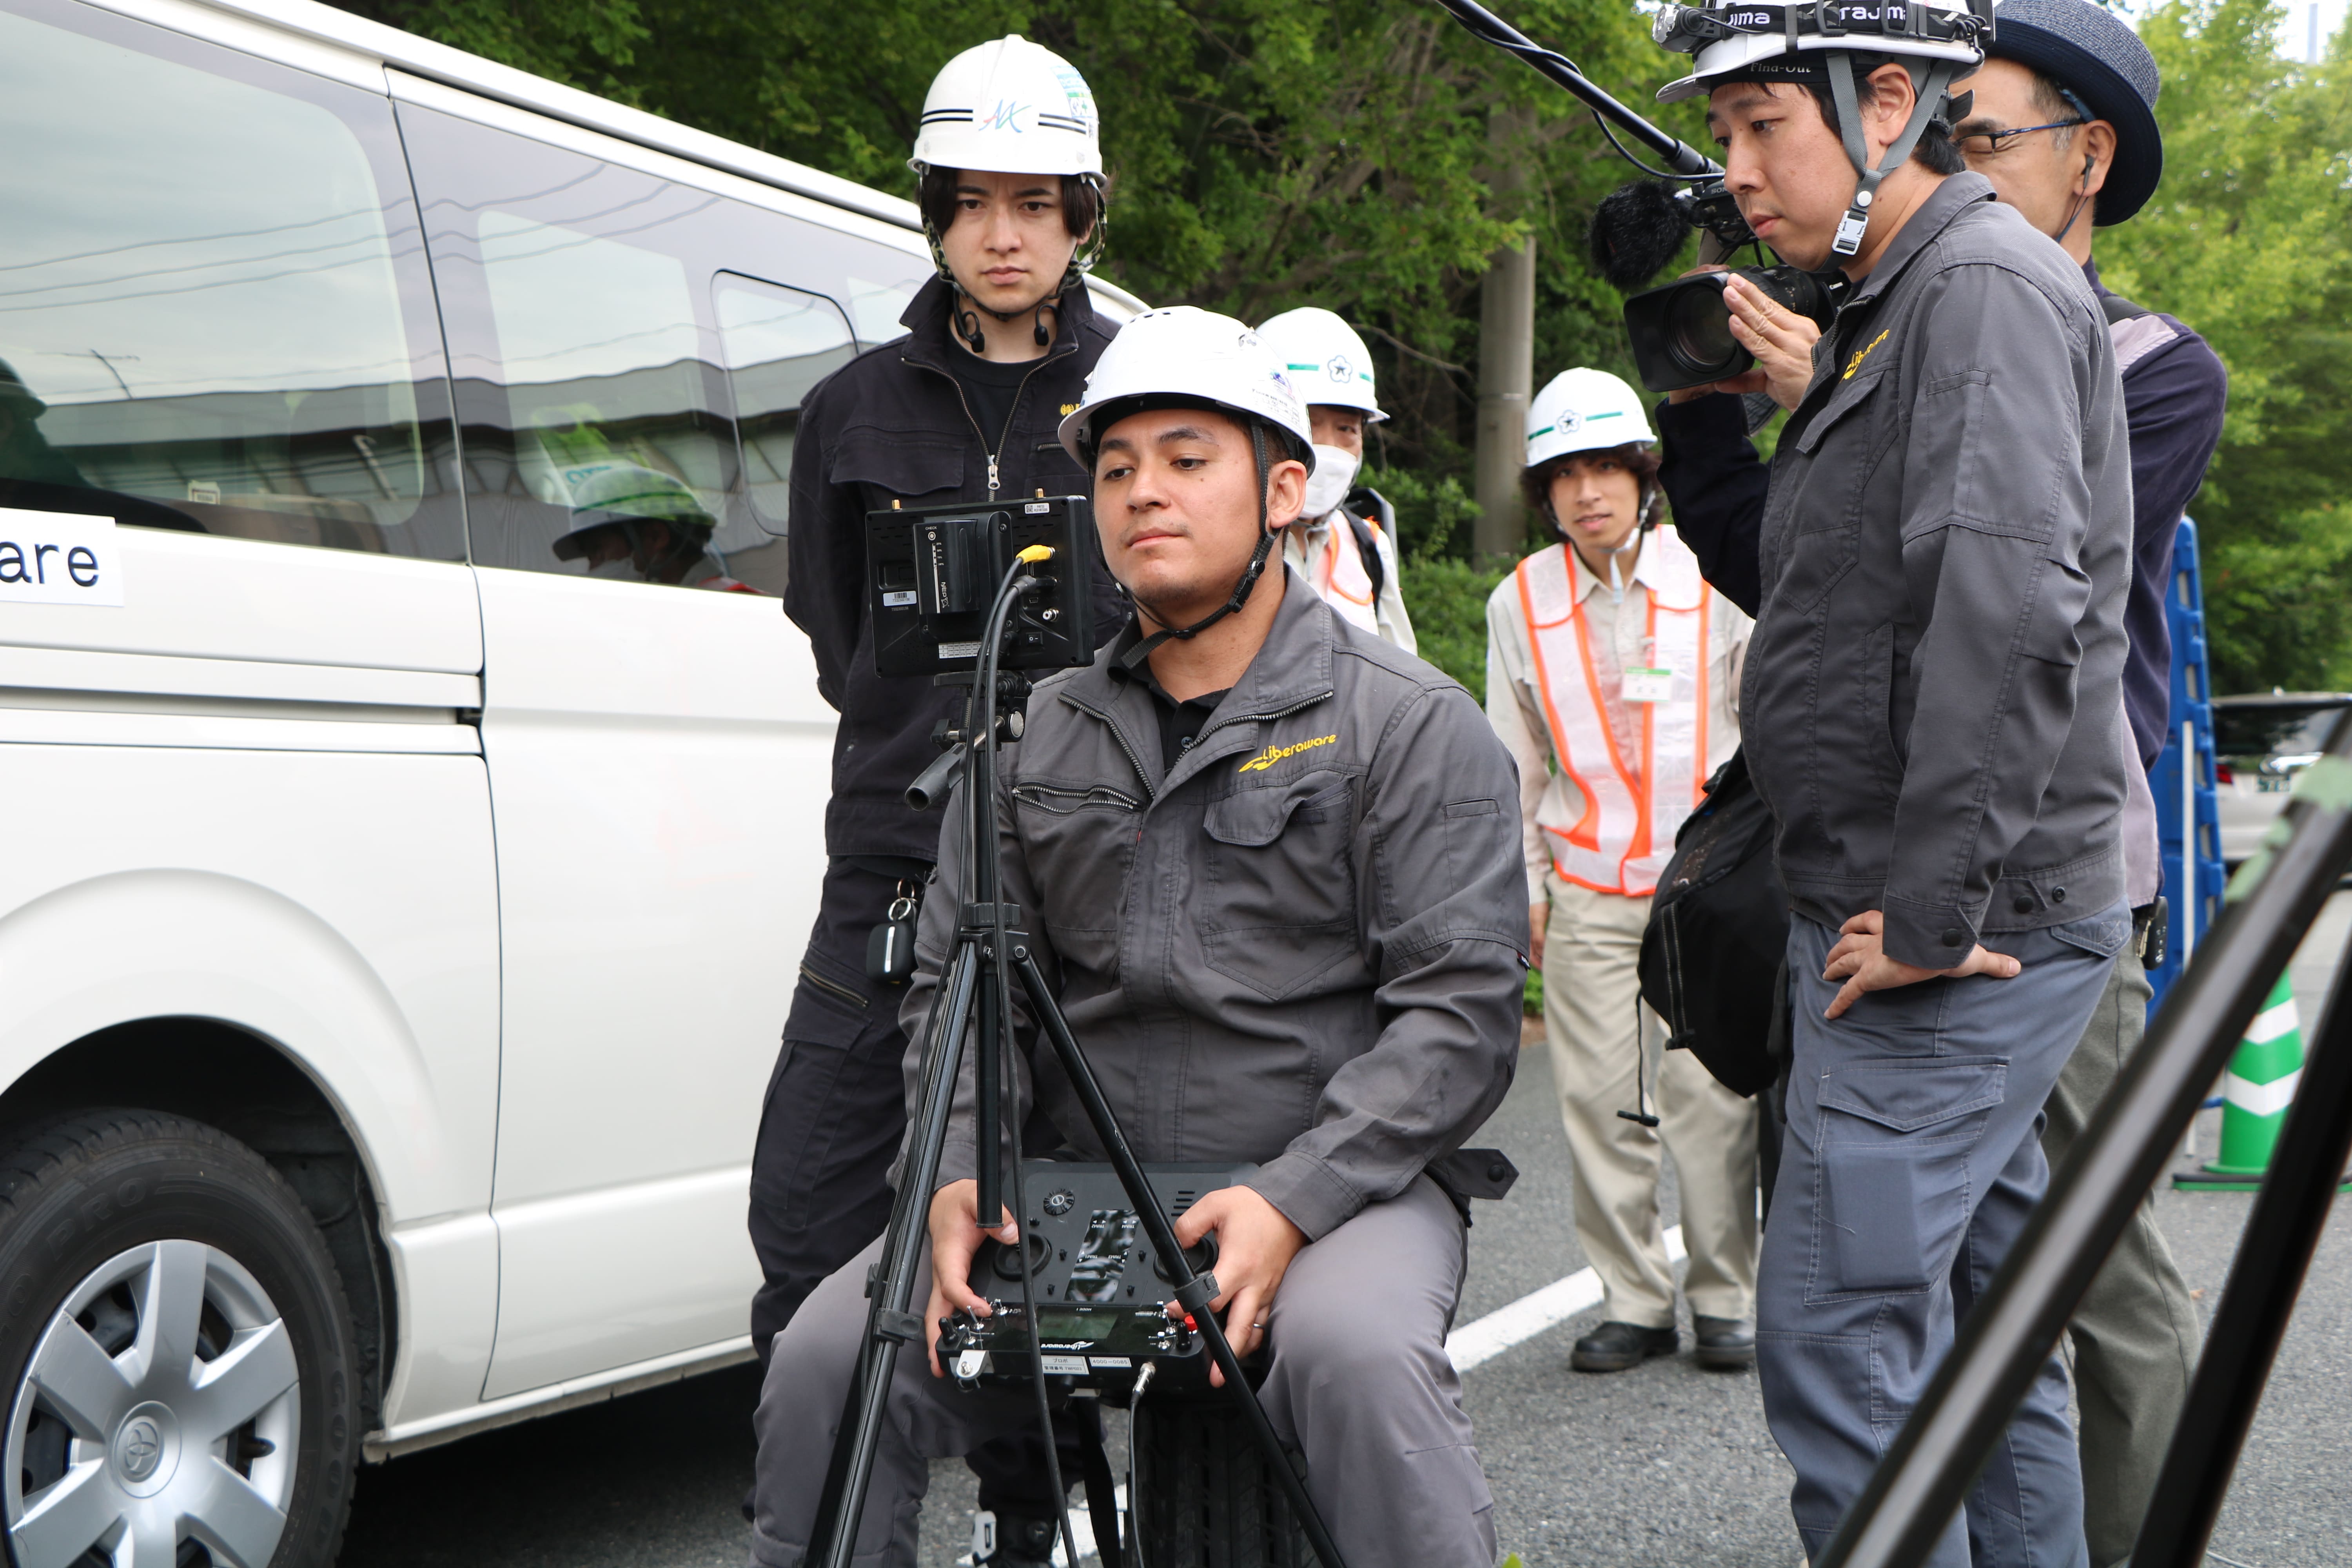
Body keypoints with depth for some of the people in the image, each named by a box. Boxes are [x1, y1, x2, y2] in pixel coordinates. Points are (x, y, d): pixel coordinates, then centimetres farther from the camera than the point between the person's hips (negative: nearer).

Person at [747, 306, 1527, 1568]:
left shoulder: (1411, 725, 2)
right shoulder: (1039, 735, 14)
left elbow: (1462, 1009, -7)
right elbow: (957, 980, 12)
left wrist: (1291, 1202, -19)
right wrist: (954, 1172, -8)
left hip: (1335, 1179, -3)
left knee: (1356, 1350, -36)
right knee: (828, 1359, -18)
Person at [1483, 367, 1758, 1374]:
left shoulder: (1713, 582, 0)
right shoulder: (1520, 603, 5)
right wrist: (1523, 885, 11)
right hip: (1586, 891, 2)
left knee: (1712, 1096, -4)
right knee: (1599, 1099, -1)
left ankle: (1726, 1298, 11)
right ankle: (1633, 1301, 11)